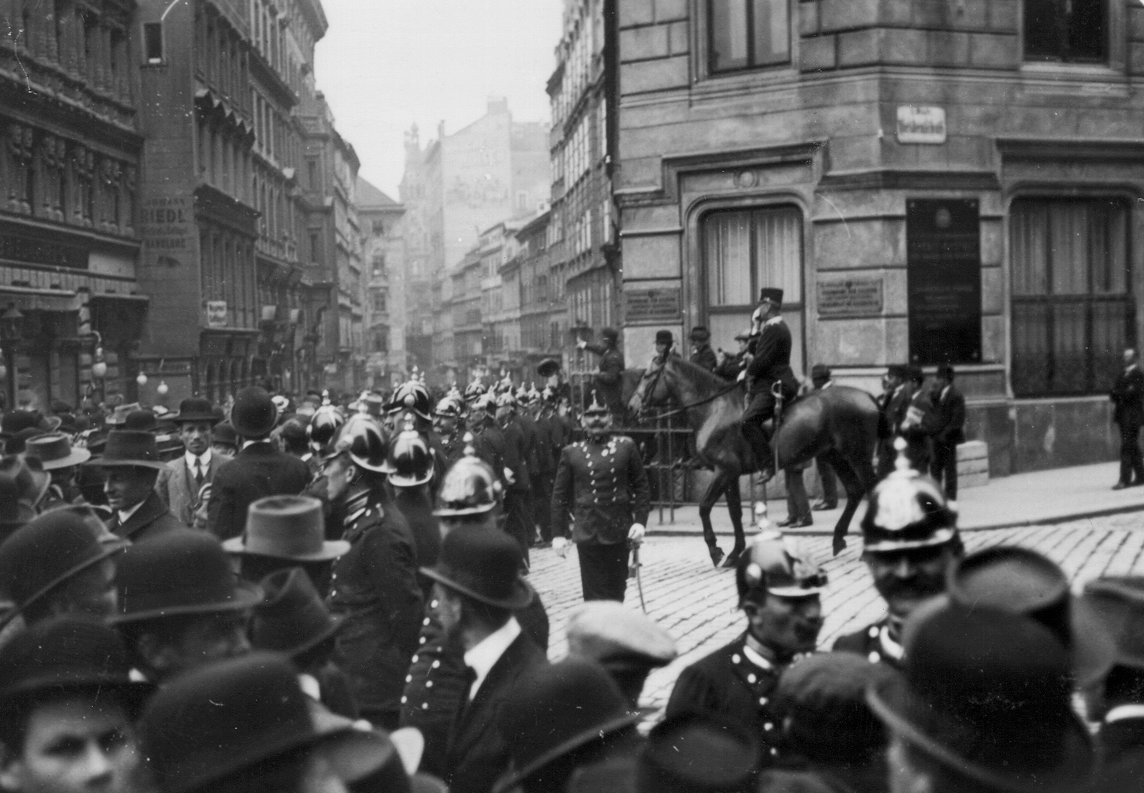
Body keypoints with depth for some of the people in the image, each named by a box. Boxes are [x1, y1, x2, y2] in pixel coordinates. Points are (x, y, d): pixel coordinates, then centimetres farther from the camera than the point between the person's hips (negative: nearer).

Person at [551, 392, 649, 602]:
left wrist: (640, 521, -6)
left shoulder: (626, 446, 4)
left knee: (616, 593, 9)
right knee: (595, 597, -2)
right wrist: (558, 533, 1)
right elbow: (560, 496, 6)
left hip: (619, 533, 1)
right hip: (587, 535, -1)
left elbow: (641, 486, 5)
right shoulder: (571, 452, 3)